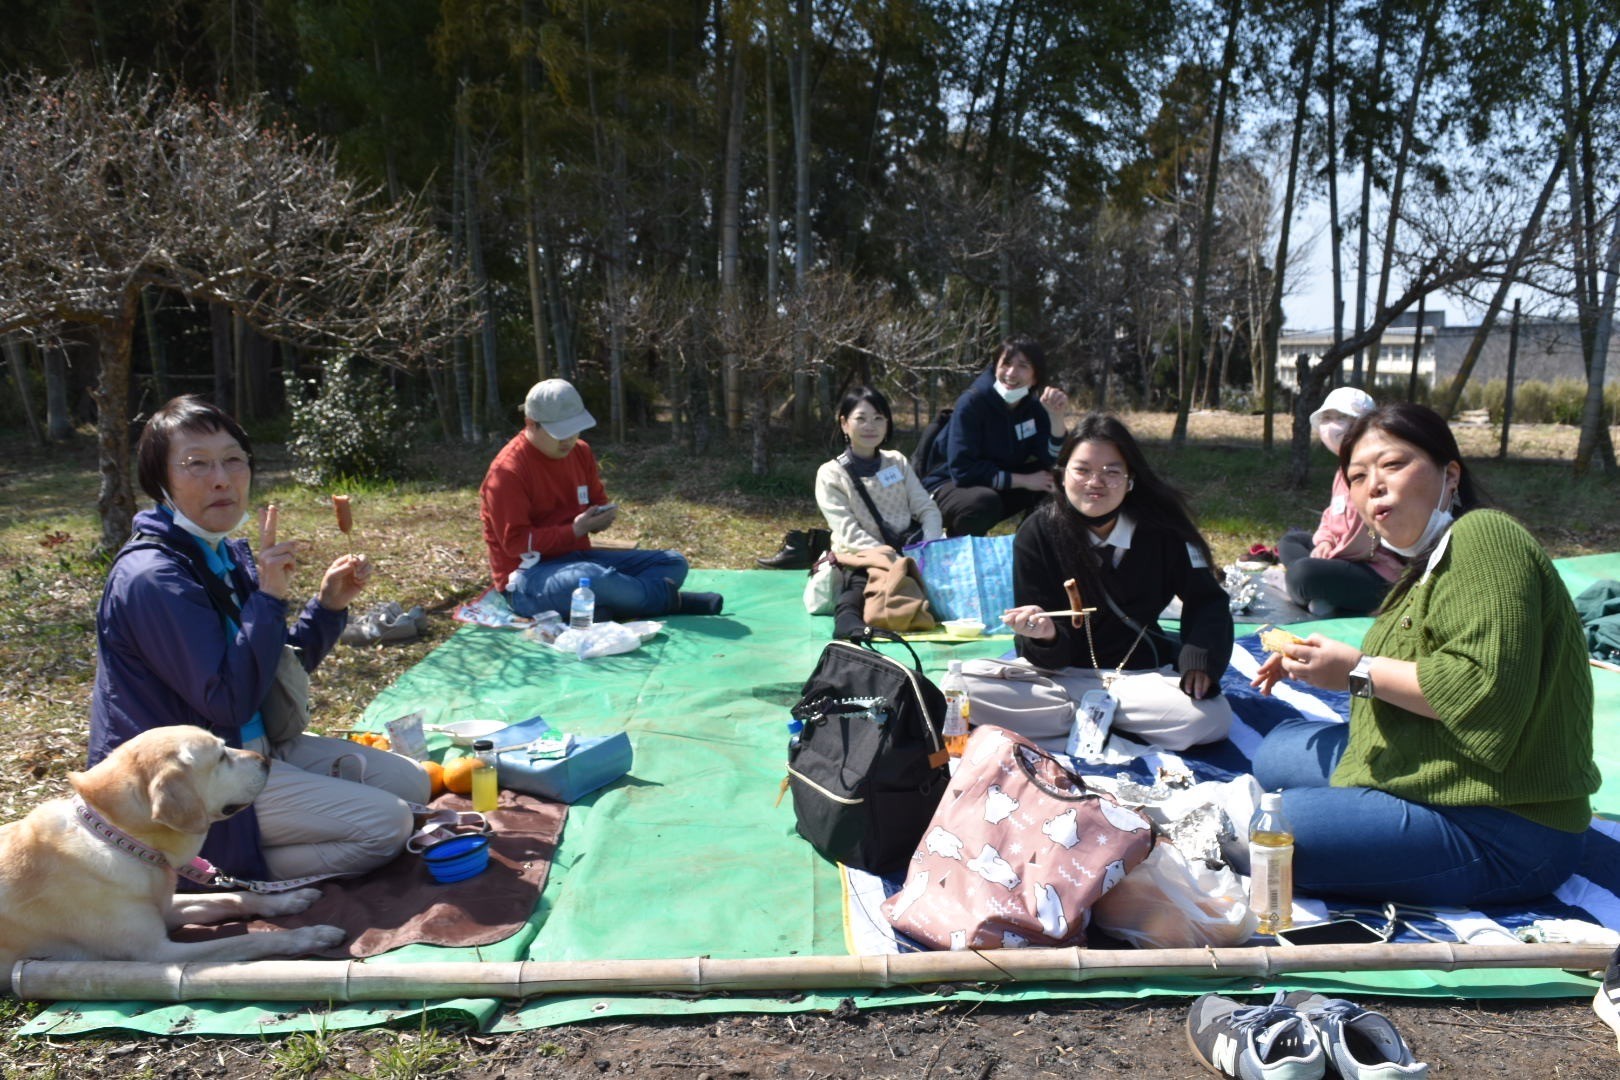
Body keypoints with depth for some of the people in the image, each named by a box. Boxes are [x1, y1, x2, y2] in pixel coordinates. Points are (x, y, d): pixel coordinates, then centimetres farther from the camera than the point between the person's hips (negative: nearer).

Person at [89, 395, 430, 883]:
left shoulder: (229, 555, 6)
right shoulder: (153, 578, -22)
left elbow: (282, 665, 13)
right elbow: (228, 701, -25)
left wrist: (328, 604, -2)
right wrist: (269, 597, -29)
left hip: (252, 746, 9)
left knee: (409, 782, 9)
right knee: (386, 824, -15)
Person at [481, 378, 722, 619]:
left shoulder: (580, 451, 7)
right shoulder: (508, 471, -16)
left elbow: (598, 501, 20)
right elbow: (514, 542, -18)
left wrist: (602, 517, -6)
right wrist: (574, 530, -23)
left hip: (578, 558, 8)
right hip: (528, 577, -8)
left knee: (674, 563, -3)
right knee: (594, 578, -42)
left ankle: (605, 609, -26)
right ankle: (670, 599, -16)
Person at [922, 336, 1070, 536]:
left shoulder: (1034, 407, -3)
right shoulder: (971, 403, -21)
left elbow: (1053, 460, -12)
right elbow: (963, 470, -28)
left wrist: (1057, 416, -27)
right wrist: (1024, 481, -25)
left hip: (999, 487, 6)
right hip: (950, 486, -6)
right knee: (985, 502, -37)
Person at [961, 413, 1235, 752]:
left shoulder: (1162, 528, -7)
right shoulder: (1037, 535, -9)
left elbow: (1206, 599, 2)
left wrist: (1200, 658, -17)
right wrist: (1046, 635, -34)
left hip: (1143, 672, 1)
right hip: (1060, 671, 0)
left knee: (1212, 718, -30)